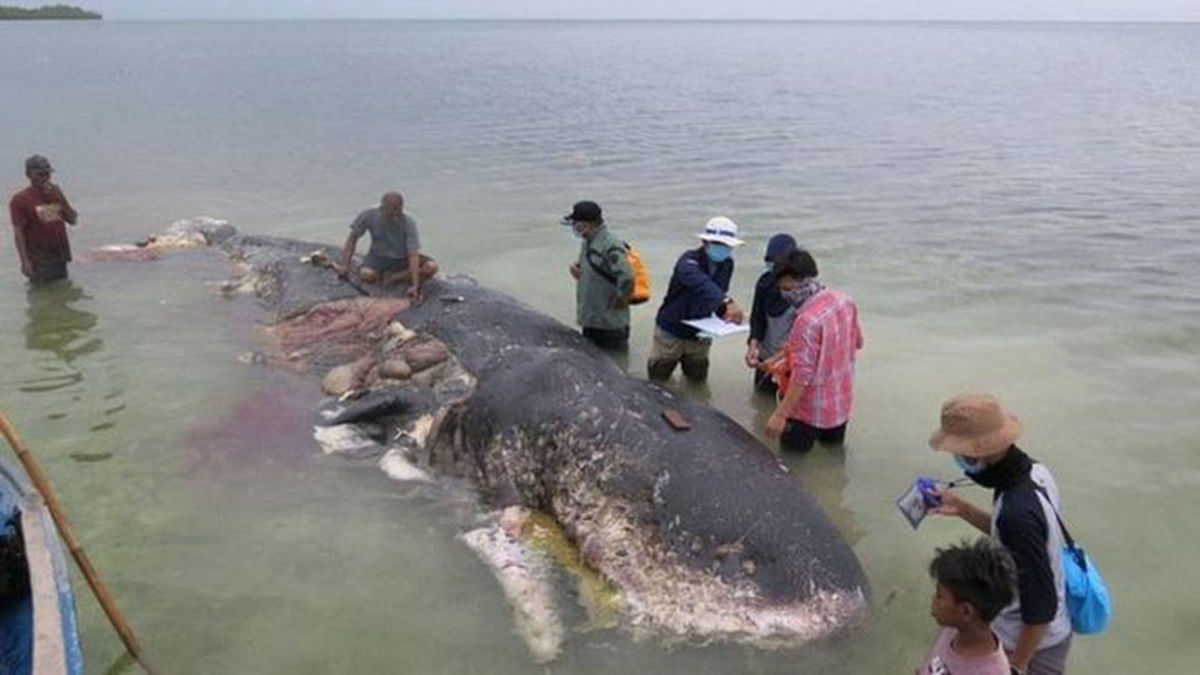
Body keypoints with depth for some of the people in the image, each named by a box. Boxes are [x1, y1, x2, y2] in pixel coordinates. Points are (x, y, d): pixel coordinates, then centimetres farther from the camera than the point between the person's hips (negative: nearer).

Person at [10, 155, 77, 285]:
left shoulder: (56, 194, 11)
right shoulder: (20, 200, -7)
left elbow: (73, 219, 9)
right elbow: (18, 233, -11)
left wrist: (61, 199, -7)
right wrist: (25, 262, -18)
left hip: (60, 259, 6)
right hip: (39, 262, -6)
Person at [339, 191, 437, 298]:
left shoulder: (408, 223, -24)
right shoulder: (368, 216, -18)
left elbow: (413, 254, -29)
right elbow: (352, 238, -4)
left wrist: (414, 285, -38)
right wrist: (345, 265, -11)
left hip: (403, 258, 0)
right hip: (379, 257, 0)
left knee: (431, 267, -27)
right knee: (366, 274, -33)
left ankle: (389, 279, -20)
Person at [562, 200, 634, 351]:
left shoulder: (610, 246, -23)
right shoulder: (588, 242, 7)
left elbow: (626, 277, -34)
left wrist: (620, 300, -21)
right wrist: (577, 268, 4)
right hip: (589, 321, 9)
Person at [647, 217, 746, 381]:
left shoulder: (727, 264, -4)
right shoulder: (690, 260, -25)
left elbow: (719, 292, 6)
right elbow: (700, 283, -46)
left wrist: (724, 312, -17)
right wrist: (726, 302, -62)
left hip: (699, 336, 5)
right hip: (671, 332, -5)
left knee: (698, 380, 18)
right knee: (658, 377, 11)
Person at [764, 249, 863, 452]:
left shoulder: (807, 320, -27)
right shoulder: (845, 301, -2)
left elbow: (801, 375, -28)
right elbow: (857, 342, 13)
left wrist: (780, 414, -25)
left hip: (810, 411, -8)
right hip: (842, 403, 8)